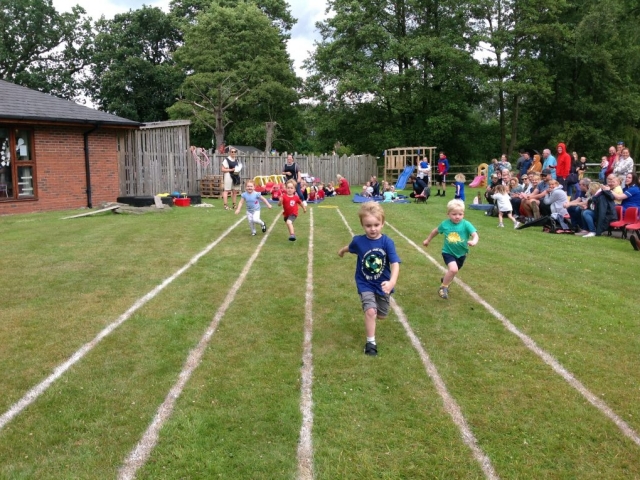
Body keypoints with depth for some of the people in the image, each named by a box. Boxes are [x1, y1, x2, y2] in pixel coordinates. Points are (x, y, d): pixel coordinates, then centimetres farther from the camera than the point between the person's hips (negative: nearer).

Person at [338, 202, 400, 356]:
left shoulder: (387, 242, -19)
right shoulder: (358, 241, -14)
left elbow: (395, 264, -27)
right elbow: (350, 247, 11)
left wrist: (392, 282, -44)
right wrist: (342, 250, 33)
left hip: (382, 284, 1)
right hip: (365, 284, -1)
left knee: (381, 316, 16)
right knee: (371, 311, -20)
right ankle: (370, 342, 0)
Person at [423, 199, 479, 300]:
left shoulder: (466, 224, -17)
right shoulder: (445, 224, -12)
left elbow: (475, 235, -26)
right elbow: (435, 231, 7)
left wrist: (474, 241, -49)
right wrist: (428, 240, 20)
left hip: (461, 254, 2)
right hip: (448, 252, -2)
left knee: (453, 271, 22)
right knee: (453, 269, -26)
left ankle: (445, 280, 57)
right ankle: (443, 287, -4)